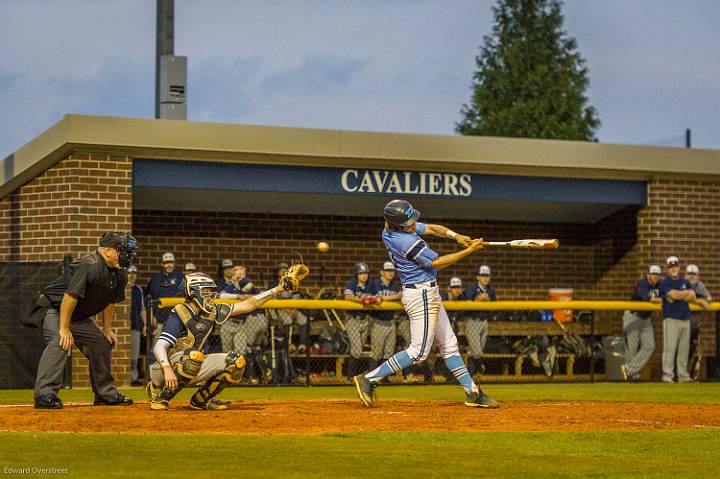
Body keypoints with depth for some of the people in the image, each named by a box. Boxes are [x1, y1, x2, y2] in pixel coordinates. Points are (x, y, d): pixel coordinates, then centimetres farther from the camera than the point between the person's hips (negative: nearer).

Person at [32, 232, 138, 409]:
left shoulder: (119, 275, -1)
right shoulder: (89, 266, -30)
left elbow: (110, 301, 14)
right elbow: (70, 296, -32)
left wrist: (107, 330, 14)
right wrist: (64, 329, -32)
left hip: (79, 316, 10)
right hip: (53, 309, -10)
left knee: (102, 344, 10)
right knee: (59, 342, -32)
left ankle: (106, 394, 23)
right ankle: (45, 395, -36)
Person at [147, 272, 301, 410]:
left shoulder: (211, 311, 4)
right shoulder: (179, 314, -17)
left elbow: (248, 305, 6)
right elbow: (159, 346, -26)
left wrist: (277, 289, -1)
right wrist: (167, 370, -43)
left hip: (194, 368, 7)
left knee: (236, 361, -4)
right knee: (194, 356, -39)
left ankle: (200, 400, 5)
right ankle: (160, 395, -21)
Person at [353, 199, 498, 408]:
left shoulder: (389, 230, 3)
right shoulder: (407, 242, -25)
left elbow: (430, 228, 14)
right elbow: (436, 262, -16)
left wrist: (456, 236, 0)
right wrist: (469, 251, -12)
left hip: (428, 293, 11)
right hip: (421, 295, -11)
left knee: (448, 344, 12)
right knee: (418, 352, -8)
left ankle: (472, 392, 16)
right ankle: (369, 379, -5)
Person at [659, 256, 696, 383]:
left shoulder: (685, 282, 18)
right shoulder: (665, 282, 0)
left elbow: (693, 298, 6)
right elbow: (673, 295, -16)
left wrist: (679, 296, -8)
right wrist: (687, 293, 0)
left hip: (685, 319, 6)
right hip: (671, 319, -6)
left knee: (684, 349, 6)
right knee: (670, 348, -11)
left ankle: (683, 376, 11)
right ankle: (667, 376, -11)